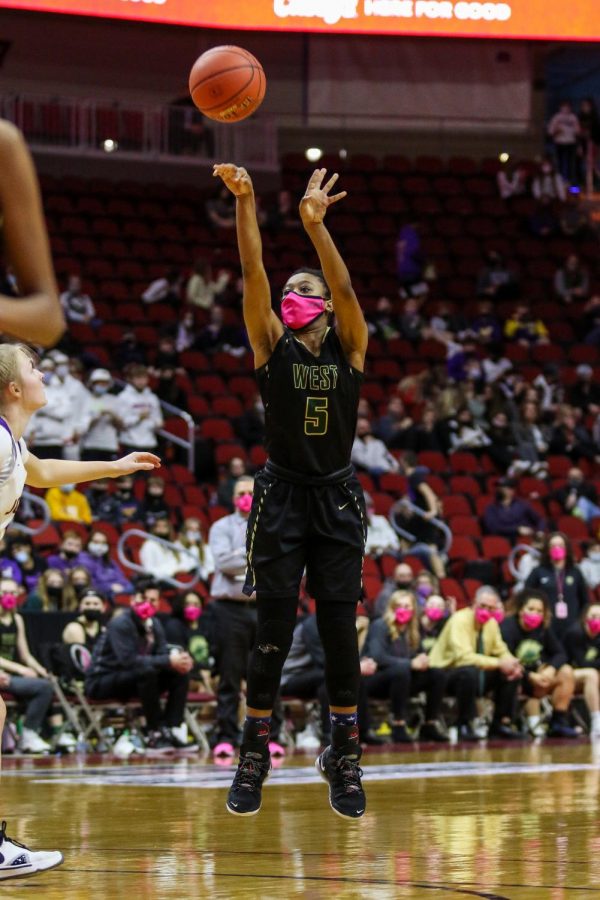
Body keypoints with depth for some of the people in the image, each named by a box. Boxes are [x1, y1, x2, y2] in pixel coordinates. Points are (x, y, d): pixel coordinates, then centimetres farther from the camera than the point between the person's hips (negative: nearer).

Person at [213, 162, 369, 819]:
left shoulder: (349, 345, 2)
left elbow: (344, 287, -16)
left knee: (340, 631, 0)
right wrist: (244, 203, -24)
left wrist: (315, 224, -30)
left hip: (337, 500, 0)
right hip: (281, 498, 0)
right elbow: (253, 276, -11)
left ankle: (343, 756, 9)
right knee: (273, 630, -2)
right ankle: (254, 755, 7)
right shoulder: (272, 345, 2)